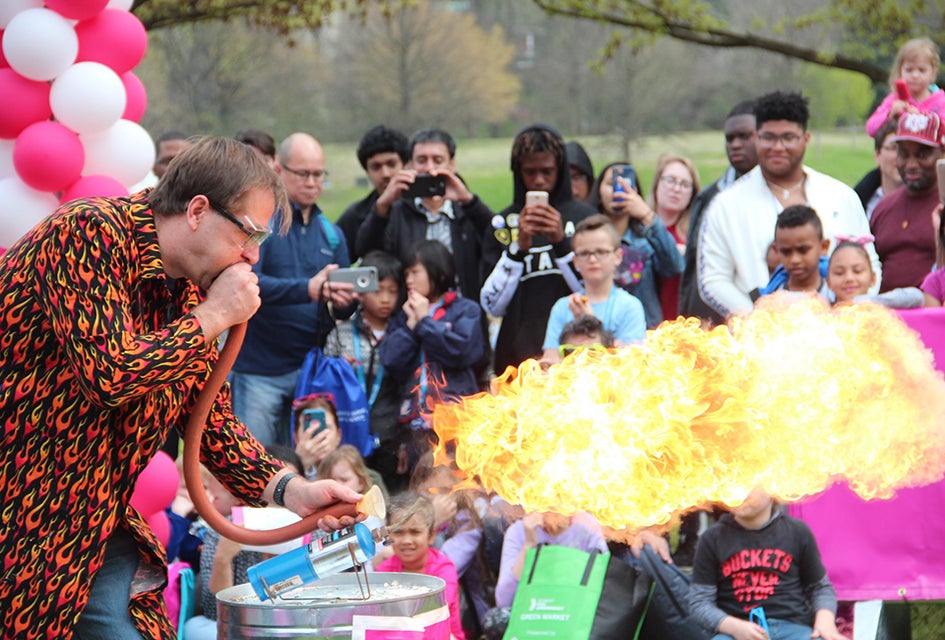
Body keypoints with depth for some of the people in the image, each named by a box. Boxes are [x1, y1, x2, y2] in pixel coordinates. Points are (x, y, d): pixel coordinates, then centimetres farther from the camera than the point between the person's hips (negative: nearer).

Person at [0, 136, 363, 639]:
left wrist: (288, 489, 0)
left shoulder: (188, 290, 10)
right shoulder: (90, 233, -17)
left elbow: (210, 418, 15)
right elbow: (112, 374, -29)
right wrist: (216, 316, -17)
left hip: (97, 522, 8)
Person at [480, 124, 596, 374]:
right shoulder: (503, 222, 8)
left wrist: (562, 241, -10)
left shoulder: (583, 216, 7)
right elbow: (493, 305, 1)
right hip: (518, 354, 0)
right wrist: (519, 247, -10)